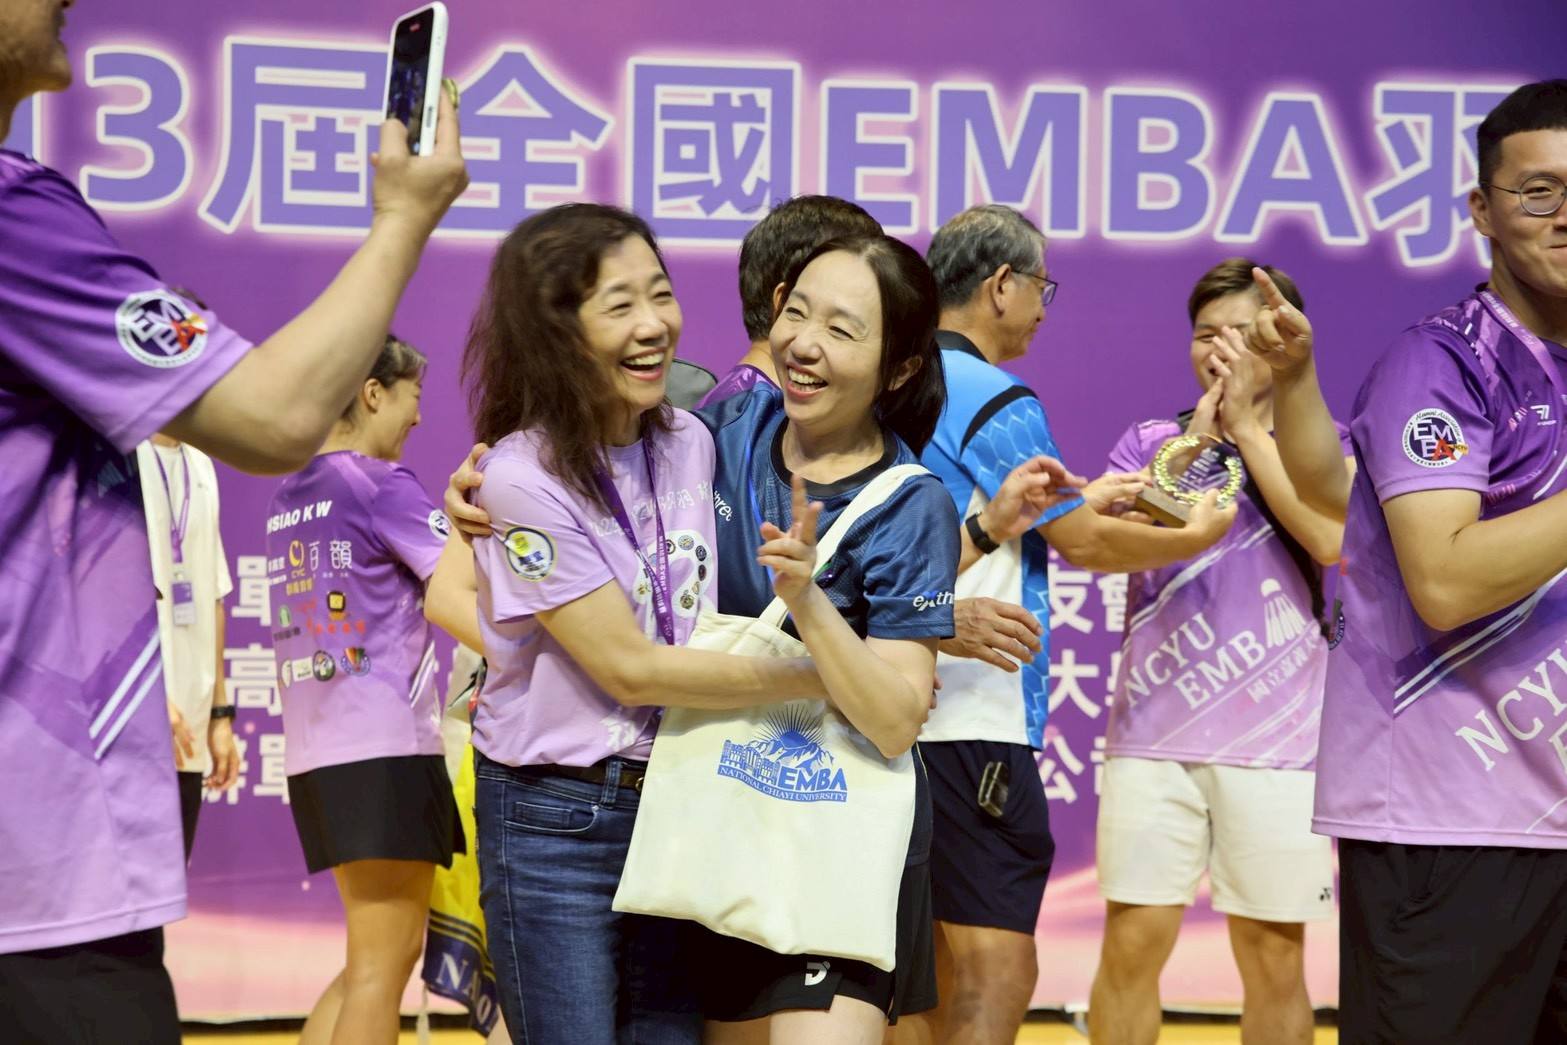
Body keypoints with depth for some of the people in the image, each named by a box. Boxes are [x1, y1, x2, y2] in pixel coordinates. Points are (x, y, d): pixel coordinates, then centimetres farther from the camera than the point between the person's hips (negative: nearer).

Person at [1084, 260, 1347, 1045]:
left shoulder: (1322, 448, 7)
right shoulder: (1149, 444, 11)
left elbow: (1330, 538, -13)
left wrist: (1247, 427, -9)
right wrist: (1196, 440, -10)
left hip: (1277, 745, -1)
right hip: (1152, 737, 1)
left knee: (1273, 956, 3)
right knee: (1132, 943, -3)